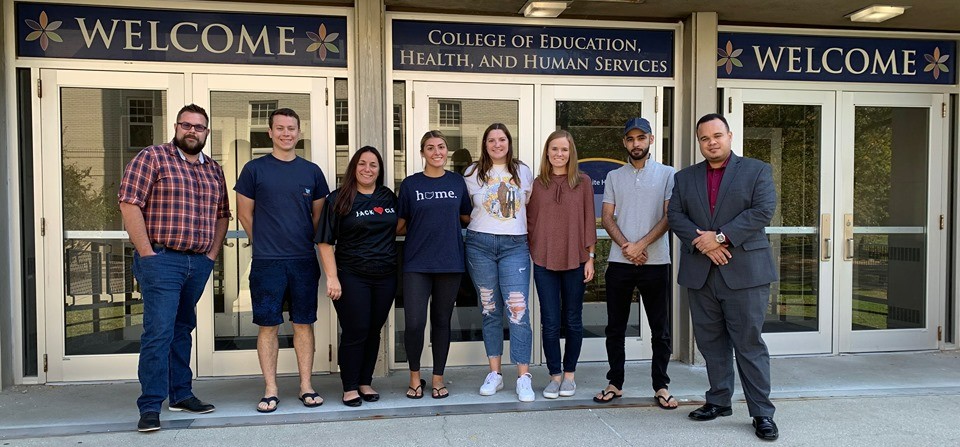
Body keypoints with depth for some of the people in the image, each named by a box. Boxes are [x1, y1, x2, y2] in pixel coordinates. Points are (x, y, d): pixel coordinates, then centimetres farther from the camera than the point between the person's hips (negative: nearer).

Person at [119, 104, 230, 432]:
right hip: (162, 261, -6)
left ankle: (181, 395, 24)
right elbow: (129, 204, -10)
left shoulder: (213, 170, 15)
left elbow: (222, 215, 19)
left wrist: (212, 254, 8)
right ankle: (150, 407, 0)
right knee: (159, 332, -8)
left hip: (200, 263, 6)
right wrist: (147, 254, -14)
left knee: (182, 329, 15)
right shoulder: (152, 158, -3)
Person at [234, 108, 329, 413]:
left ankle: (306, 387, 15)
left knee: (304, 324, 7)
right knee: (268, 325, 2)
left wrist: (305, 244, 11)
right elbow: (245, 214, 6)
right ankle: (270, 390, 12)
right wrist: (265, 243, 9)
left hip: (305, 261, 2)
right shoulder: (254, 169, 2)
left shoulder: (312, 171, 9)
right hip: (267, 262, -2)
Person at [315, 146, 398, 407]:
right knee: (355, 333, -2)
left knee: (374, 331, 10)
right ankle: (350, 388, 12)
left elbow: (397, 227, 23)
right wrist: (332, 277, -14)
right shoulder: (338, 199, -4)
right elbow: (325, 241, -7)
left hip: (385, 277, 4)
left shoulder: (388, 197, 9)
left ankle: (365, 382, 24)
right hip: (352, 277, -4)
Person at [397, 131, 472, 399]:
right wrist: (425, 224, 0)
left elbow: (467, 217, 18)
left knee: (442, 321, 9)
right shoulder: (411, 184, 3)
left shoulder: (457, 181, 8)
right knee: (414, 323, -8)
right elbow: (401, 224, 7)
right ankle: (415, 377, 15)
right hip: (417, 263, -2)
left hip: (450, 261, 2)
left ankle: (438, 378, 23)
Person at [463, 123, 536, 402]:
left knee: (518, 311, -10)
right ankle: (494, 374, 17)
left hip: (515, 245, 0)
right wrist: (483, 225, 9)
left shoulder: (523, 172, 10)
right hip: (480, 245, 1)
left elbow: (531, 206, 18)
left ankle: (524, 377, -3)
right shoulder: (473, 173, 8)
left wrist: (514, 224, 9)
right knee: (489, 311, 7)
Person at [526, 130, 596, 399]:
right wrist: (531, 253, 2)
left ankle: (569, 374, 23)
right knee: (550, 322, 2)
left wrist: (590, 257, -2)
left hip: (575, 260, -1)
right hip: (544, 261, 1)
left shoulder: (583, 182, 2)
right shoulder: (537, 184, 6)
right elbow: (531, 222, 8)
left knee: (573, 320, 9)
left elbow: (589, 220, 1)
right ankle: (555, 375, 15)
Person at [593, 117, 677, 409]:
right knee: (615, 328, 7)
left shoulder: (667, 174, 5)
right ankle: (615, 384, 19)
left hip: (655, 262, -2)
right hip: (619, 262, 2)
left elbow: (670, 216, -3)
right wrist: (626, 247, -9)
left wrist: (641, 245, -13)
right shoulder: (614, 177, 12)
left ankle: (661, 386, 15)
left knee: (660, 329, 4)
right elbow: (607, 218, 6)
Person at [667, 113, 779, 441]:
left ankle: (762, 412, 7)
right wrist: (701, 241, -12)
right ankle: (719, 401, 23)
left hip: (744, 272, -4)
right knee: (710, 342, 10)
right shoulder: (685, 178, 14)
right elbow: (675, 216, 4)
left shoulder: (757, 171, 5)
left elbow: (763, 211, -8)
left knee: (749, 343, -2)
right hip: (700, 274, 4)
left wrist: (721, 236, -15)